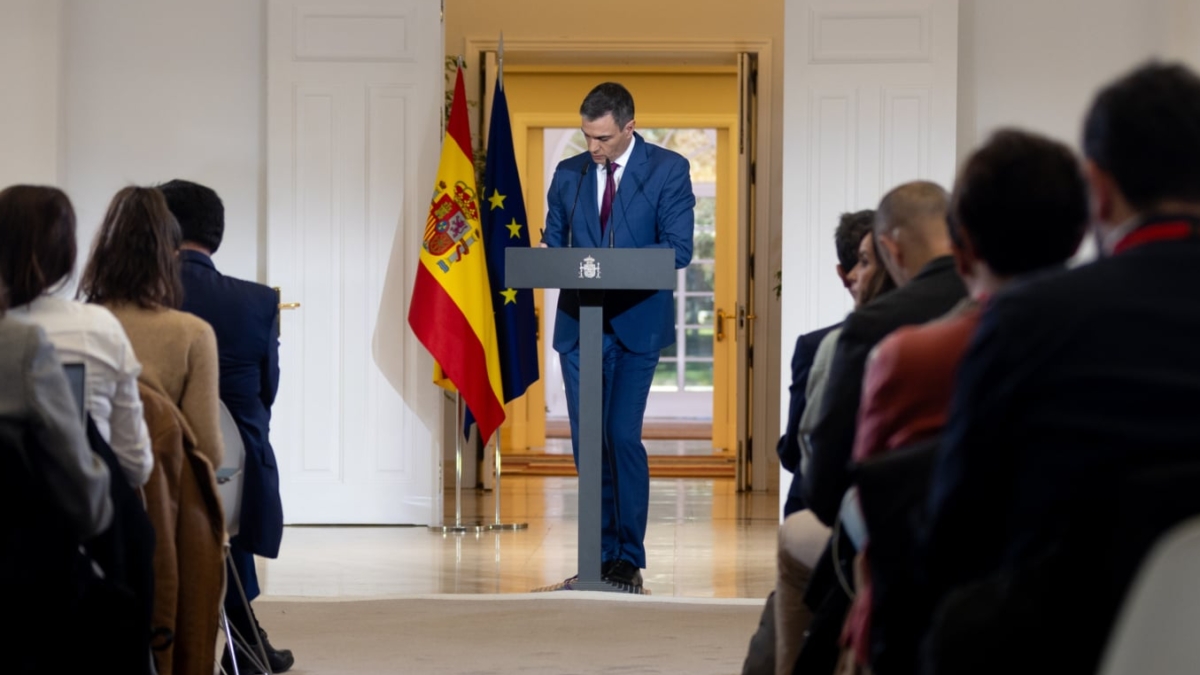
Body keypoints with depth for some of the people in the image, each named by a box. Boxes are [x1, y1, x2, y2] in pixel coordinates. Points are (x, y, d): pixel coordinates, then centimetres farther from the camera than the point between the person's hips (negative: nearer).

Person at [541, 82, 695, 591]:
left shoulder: (668, 170, -3)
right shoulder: (568, 173, 10)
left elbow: (678, 248, -9)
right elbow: (552, 242, 14)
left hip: (635, 325, -4)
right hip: (578, 324, 4)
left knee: (623, 436, -11)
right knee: (586, 442, 4)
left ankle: (629, 558, -2)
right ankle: (601, 554, 14)